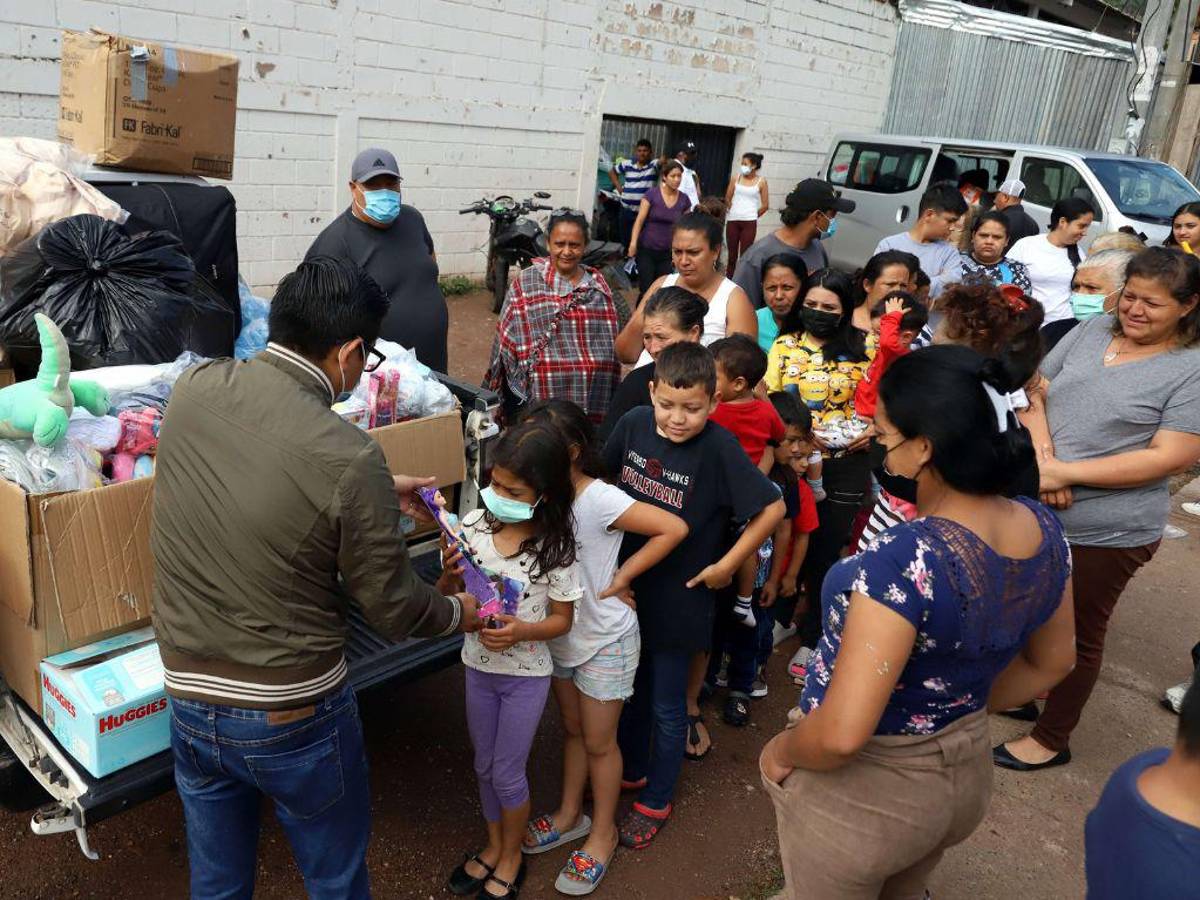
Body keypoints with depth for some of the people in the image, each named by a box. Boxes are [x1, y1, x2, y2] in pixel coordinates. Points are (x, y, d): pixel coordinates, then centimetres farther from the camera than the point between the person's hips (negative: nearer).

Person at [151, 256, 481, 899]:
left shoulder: (193, 389, -10)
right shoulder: (348, 459, -26)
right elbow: (393, 609, -13)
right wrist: (460, 613, 7)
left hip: (188, 697, 6)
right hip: (292, 714, -5)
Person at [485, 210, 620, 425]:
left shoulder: (598, 284, 9)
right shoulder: (526, 284, -1)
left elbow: (611, 342, 15)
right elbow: (508, 343, 0)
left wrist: (615, 401, 16)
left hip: (593, 400, 3)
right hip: (540, 398, -3)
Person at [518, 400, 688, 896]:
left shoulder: (599, 499, -27)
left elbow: (675, 528, -28)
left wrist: (622, 577, -22)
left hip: (605, 640, -6)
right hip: (560, 635, 6)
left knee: (598, 742, 12)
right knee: (572, 729, 24)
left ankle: (602, 834, 34)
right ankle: (570, 815, 44)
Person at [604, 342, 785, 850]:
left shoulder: (718, 448, -24)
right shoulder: (634, 424, -10)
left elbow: (772, 508, -19)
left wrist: (727, 565, -16)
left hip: (678, 596, -5)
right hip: (626, 584, 5)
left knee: (666, 706, 13)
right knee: (630, 687, 24)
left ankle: (656, 801, 34)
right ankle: (632, 770, 48)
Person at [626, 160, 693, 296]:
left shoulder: (684, 200, 2)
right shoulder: (651, 194, -8)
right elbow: (639, 220, -10)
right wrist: (633, 243, -20)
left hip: (667, 253, 3)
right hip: (646, 250, -3)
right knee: (646, 289, -6)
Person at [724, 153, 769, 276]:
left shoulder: (761, 181, -1)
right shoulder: (736, 178, 4)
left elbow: (765, 205, 2)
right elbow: (727, 199, 10)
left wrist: (753, 215, 8)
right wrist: (734, 211, 9)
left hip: (749, 222, -2)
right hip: (732, 221, 2)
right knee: (732, 254, 8)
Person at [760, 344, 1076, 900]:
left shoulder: (906, 559, -36)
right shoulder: (1044, 529, -11)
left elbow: (841, 735, -36)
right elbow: (1052, 662, 5)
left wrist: (781, 751, -16)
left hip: (860, 790, -6)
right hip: (965, 773, 7)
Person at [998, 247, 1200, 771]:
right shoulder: (1092, 330, 4)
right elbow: (1034, 392, 4)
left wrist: (1065, 473, -22)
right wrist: (1042, 457, -14)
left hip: (1106, 532, -5)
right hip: (1032, 510, 5)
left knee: (1076, 636, 12)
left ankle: (1051, 739, 31)